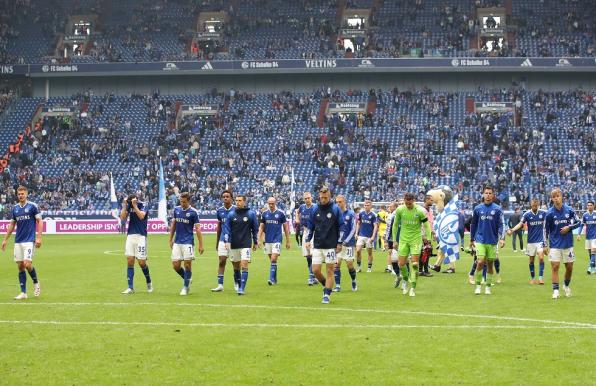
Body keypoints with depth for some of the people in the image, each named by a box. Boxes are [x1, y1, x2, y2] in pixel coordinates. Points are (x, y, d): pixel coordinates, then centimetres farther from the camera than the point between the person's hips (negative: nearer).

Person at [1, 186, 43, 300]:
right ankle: (23, 293, 7)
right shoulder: (15, 208, 11)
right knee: (20, 266, 2)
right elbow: (12, 224, 19)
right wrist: (5, 239, 16)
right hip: (18, 241, 5)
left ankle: (36, 283, 11)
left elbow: (40, 221, -4)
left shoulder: (33, 206, -4)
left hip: (29, 240, -5)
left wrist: (39, 237, -14)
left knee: (27, 264, -15)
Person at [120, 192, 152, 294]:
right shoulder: (128, 206, 6)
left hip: (141, 236, -4)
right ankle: (130, 288, 0)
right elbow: (122, 217, -4)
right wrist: (125, 205, -10)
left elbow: (141, 216, -21)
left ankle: (149, 282, 22)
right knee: (130, 261, -2)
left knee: (141, 262, -5)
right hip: (130, 236, 4)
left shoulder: (143, 205, -6)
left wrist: (134, 205, -22)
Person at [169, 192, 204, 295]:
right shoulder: (176, 210, 6)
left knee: (187, 264, -5)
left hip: (188, 242, -4)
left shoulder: (193, 212, -7)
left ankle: (185, 287, 9)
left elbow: (198, 229, -7)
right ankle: (187, 279, 25)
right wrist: (171, 239, 16)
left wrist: (201, 245, -10)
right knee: (175, 265, 0)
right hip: (177, 242, 4)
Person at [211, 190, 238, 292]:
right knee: (221, 262, -4)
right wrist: (217, 242, 18)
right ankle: (220, 285, -5)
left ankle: (237, 284, 17)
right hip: (223, 240, 3)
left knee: (235, 263, 3)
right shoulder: (220, 210, 7)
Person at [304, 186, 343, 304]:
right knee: (315, 270, -1)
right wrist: (308, 240, 4)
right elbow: (310, 226, 14)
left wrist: (339, 243, -6)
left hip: (331, 246, -3)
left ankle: (327, 295, 6)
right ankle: (326, 285, 25)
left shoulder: (336, 209, -3)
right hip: (317, 246, 3)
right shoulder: (315, 209, 6)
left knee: (330, 271, -2)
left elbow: (341, 227, -1)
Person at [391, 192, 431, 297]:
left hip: (416, 239, -2)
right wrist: (394, 240, 9)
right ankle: (405, 280, 30)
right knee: (401, 264, 0)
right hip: (403, 240, 2)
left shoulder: (420, 211, -12)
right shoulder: (400, 210, -5)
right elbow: (395, 225, 8)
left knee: (415, 264, -10)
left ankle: (413, 287, 0)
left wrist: (428, 239, -9)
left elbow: (426, 226, -2)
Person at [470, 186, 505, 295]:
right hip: (480, 240, 0)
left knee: (490, 264, 6)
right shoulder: (478, 208, 4)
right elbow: (473, 224, 12)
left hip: (492, 241, 0)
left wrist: (501, 238, -16)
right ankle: (478, 285, 1)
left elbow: (500, 225, -3)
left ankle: (488, 286, 16)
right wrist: (471, 240, 14)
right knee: (480, 262, -12)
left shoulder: (497, 209, -1)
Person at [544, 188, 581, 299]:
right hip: (555, 245, -2)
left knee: (569, 267, 9)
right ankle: (555, 290, -4)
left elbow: (578, 222, 6)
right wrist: (546, 245, -4)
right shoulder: (549, 213, -6)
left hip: (568, 244, 2)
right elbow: (546, 230, -1)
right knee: (555, 267, -8)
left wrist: (569, 227, -12)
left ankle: (566, 285, 33)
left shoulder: (569, 210, -3)